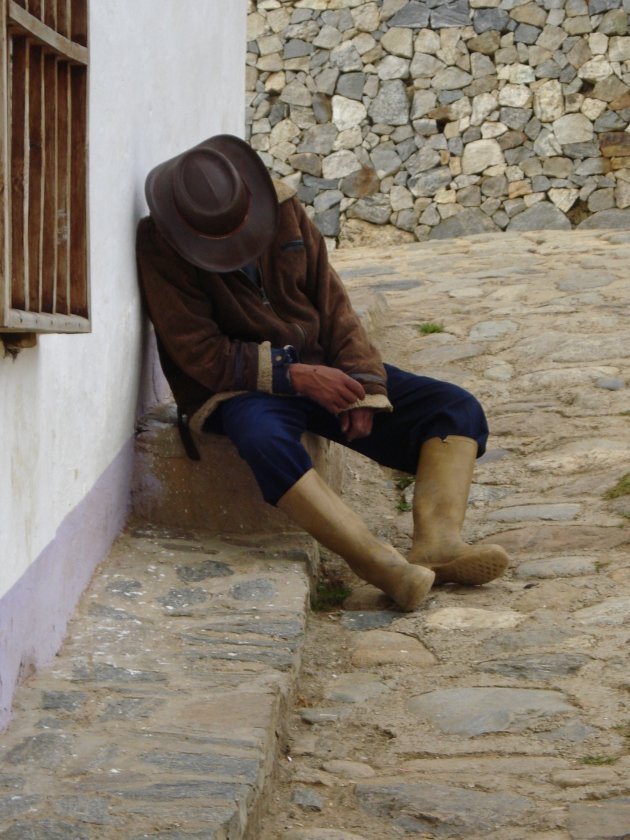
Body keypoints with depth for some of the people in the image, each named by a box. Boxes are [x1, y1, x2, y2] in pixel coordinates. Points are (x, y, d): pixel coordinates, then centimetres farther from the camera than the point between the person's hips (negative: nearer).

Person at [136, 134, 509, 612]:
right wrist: (296, 376, -22)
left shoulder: (283, 208, 0)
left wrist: (362, 386, -10)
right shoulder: (162, 245, -12)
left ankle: (437, 544, -36)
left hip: (320, 365, 5)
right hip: (239, 383, -5)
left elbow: (330, 300, 4)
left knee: (458, 410, -12)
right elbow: (201, 356, -15)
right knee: (266, 440, -42)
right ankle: (383, 566, -49)